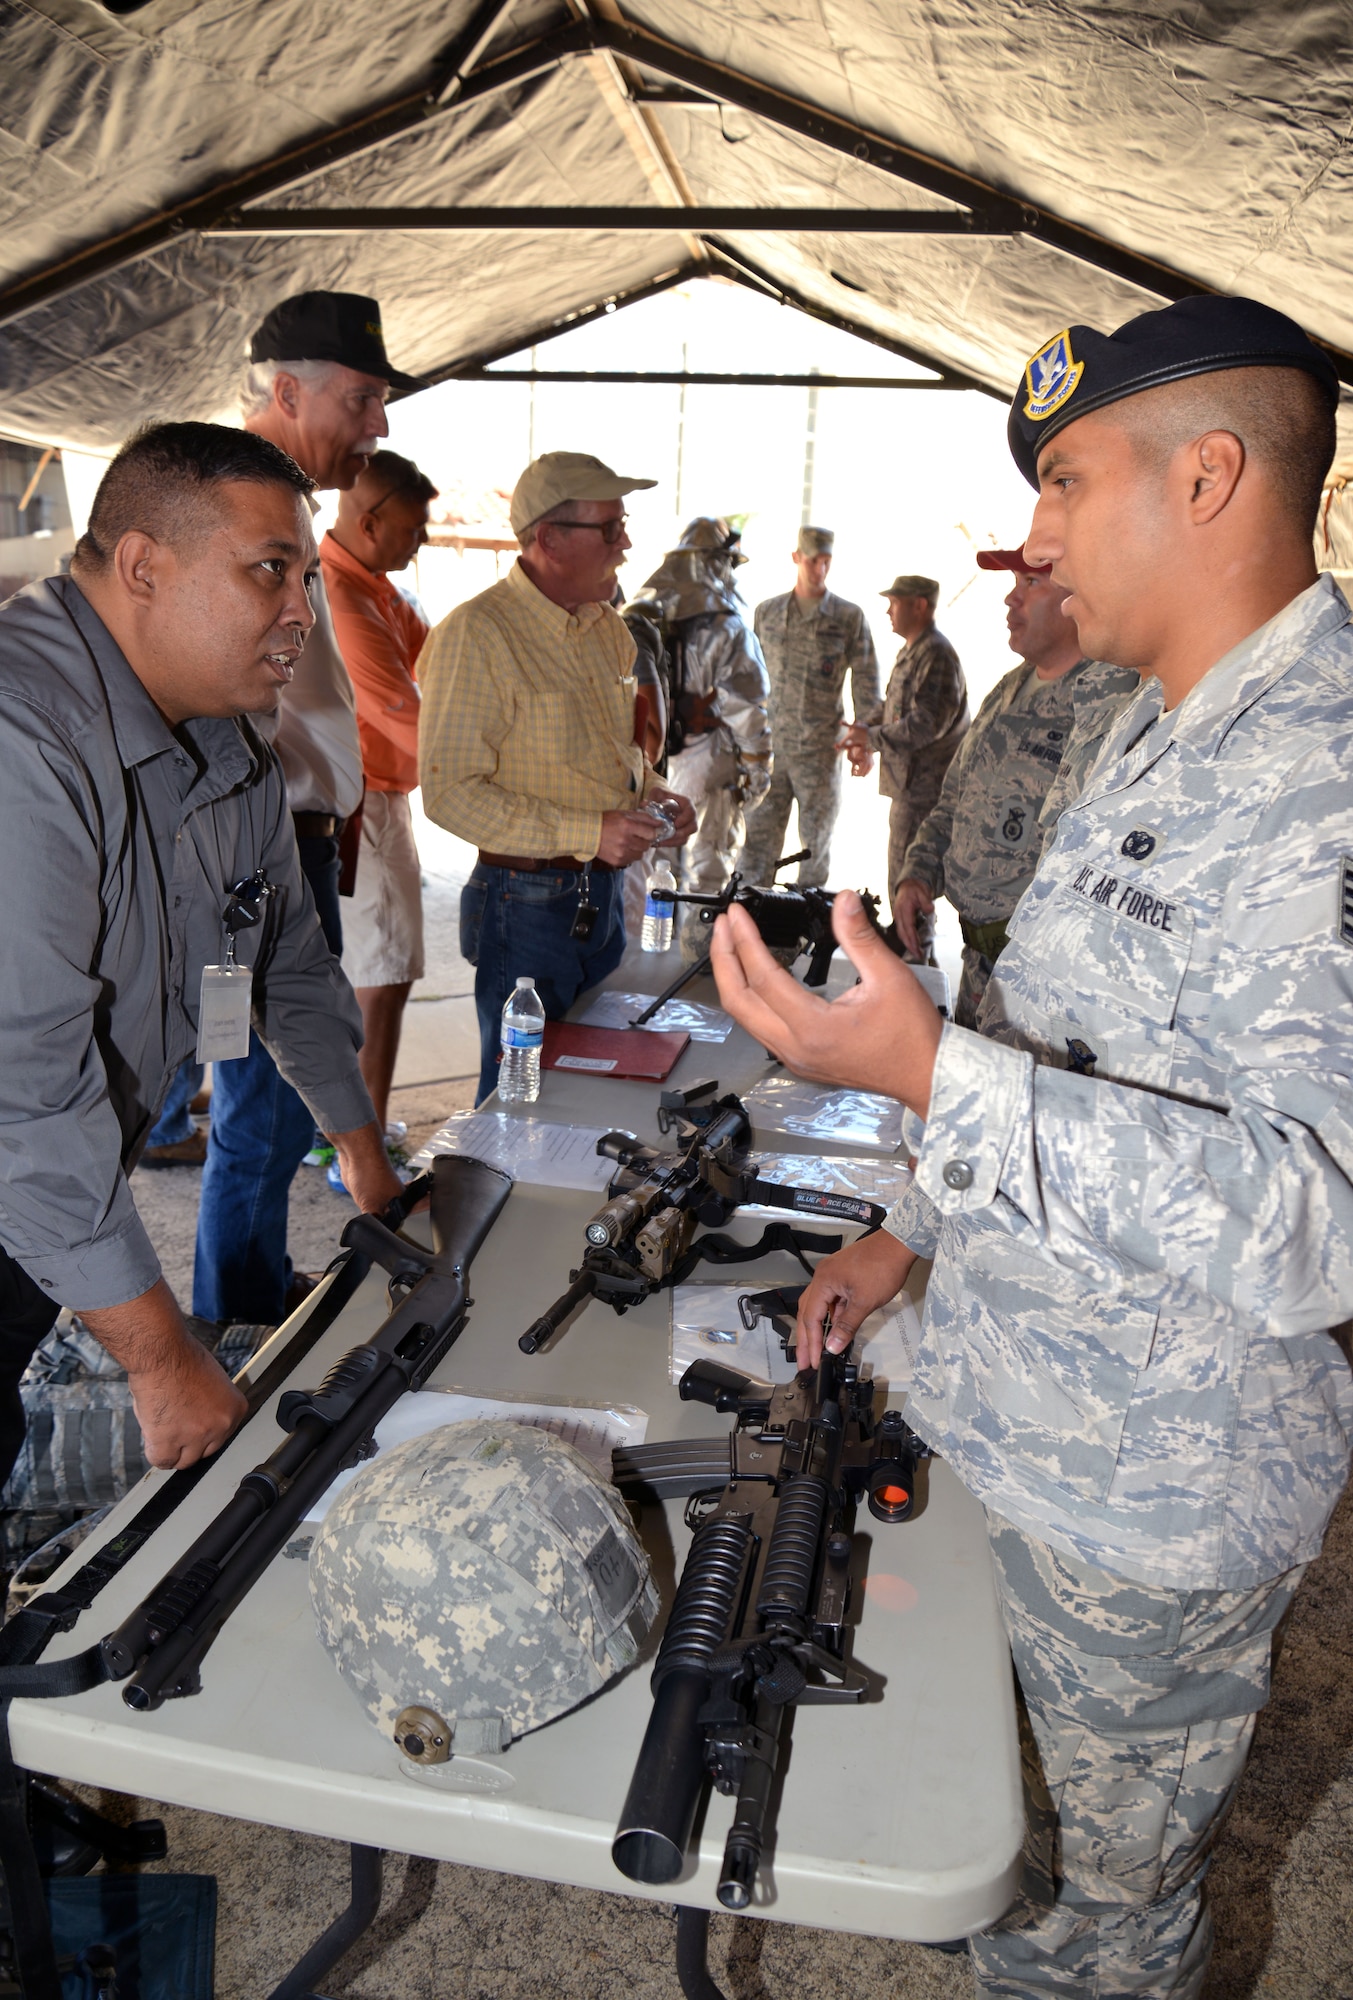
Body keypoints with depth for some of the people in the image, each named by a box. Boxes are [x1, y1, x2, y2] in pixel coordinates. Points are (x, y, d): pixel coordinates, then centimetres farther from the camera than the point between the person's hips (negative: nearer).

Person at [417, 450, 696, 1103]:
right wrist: (588, 831, -23)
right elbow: (451, 793, -19)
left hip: (605, 894, 8)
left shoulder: (607, 626, 11)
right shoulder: (476, 633, -14)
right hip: (528, 899, -7)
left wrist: (650, 792, 3)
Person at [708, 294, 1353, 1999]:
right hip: (1049, 1418, 9)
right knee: (1072, 1812, 33)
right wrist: (919, 1229, 14)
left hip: (1154, 1485, -8)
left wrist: (928, 1076, -40)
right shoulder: (1162, 733, 6)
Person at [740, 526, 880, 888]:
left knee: (816, 839, 7)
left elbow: (865, 681, 1)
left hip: (821, 747, -1)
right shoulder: (767, 612, 10)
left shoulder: (849, 617, 3)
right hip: (770, 744, 2)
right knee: (760, 833, 2)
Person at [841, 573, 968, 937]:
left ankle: (912, 961, 0)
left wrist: (872, 738, -20)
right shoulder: (911, 651, 17)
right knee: (906, 873, 20)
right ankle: (911, 950, 32)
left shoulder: (936, 654, -17)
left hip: (922, 784, -11)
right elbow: (893, 705, 26)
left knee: (907, 880, -8)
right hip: (911, 781, 11)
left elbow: (927, 723, -24)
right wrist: (865, 724, 7)